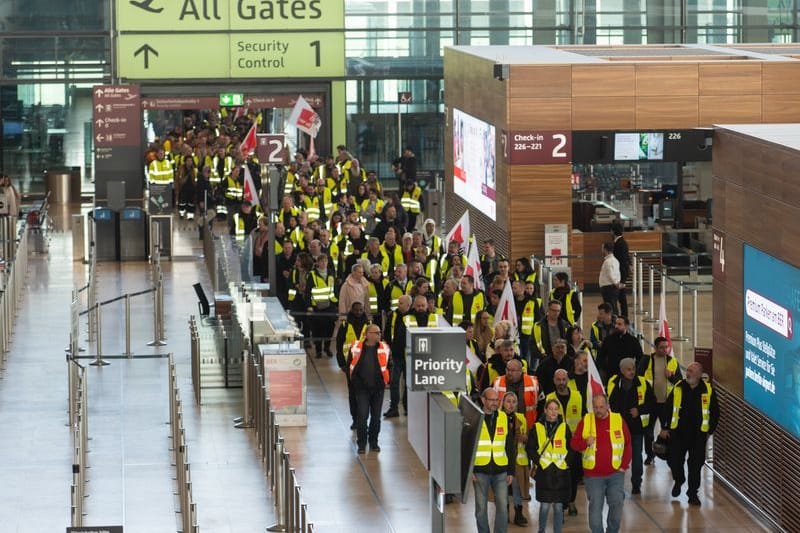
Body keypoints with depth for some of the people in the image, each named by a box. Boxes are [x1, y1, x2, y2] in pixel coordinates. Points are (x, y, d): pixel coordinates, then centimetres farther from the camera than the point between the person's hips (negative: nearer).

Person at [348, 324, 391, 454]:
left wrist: (386, 381, 4)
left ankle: (373, 442, 24)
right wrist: (354, 381, 3)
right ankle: (361, 444, 6)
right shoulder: (357, 348, -4)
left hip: (378, 388, 2)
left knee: (376, 416, 10)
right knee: (362, 416, -6)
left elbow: (388, 366, 10)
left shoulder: (384, 348, 1)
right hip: (362, 388, -2)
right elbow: (351, 366, 6)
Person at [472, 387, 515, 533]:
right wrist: (469, 470, -8)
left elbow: (510, 447, 10)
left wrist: (511, 471, 5)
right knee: (481, 508, 5)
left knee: (502, 507, -3)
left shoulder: (504, 418, 6)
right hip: (480, 471, -2)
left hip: (500, 471, 2)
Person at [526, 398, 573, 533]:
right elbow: (530, 448, 2)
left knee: (558, 506, 5)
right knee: (544, 505, 1)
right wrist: (538, 461, -8)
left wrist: (567, 462, -4)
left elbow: (571, 448, 8)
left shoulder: (564, 427, 5)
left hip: (561, 472, 1)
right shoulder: (537, 428, 0)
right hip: (544, 471, -1)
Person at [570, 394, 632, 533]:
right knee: (595, 506, -1)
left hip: (615, 473, 0)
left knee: (617, 503, -1)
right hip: (593, 475, 0)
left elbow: (628, 445, 6)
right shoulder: (585, 421, 1)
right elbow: (574, 444, 3)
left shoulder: (618, 420, 1)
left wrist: (624, 466, -1)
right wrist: (585, 443, -18)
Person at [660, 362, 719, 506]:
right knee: (674, 461, 4)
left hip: (698, 435, -1)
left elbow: (715, 412, 6)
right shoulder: (678, 388, 0)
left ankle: (693, 493, 12)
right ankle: (678, 481, 34)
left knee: (696, 465, 1)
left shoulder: (708, 390, -4)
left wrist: (710, 430, 5)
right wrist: (664, 427, 4)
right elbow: (667, 408, 6)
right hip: (678, 433, 1)